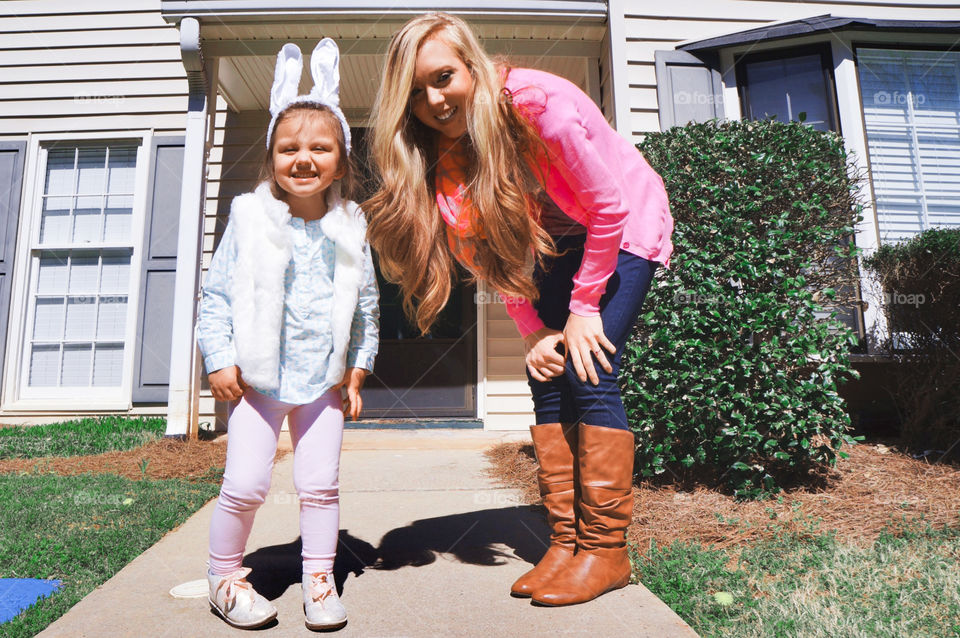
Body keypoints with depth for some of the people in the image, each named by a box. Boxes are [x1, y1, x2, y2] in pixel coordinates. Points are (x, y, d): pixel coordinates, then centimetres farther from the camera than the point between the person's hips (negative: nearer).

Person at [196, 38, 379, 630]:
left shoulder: (351, 228, 2)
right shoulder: (250, 218, -4)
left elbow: (367, 305, 8)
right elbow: (217, 295, 0)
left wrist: (359, 366, 5)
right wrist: (220, 359, -5)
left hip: (324, 379, 2)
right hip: (258, 376, -1)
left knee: (321, 484, 6)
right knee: (246, 484, -1)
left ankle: (319, 580, 24)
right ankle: (225, 577, 24)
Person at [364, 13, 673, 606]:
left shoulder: (542, 102, -29)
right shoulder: (444, 153, -11)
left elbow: (610, 207, -23)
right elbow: (498, 252, -6)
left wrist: (584, 306, -17)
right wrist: (536, 332, -13)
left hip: (626, 227, -5)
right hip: (557, 238, 6)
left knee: (588, 373, -16)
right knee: (548, 376, -4)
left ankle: (606, 550, -4)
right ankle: (566, 541, 6)